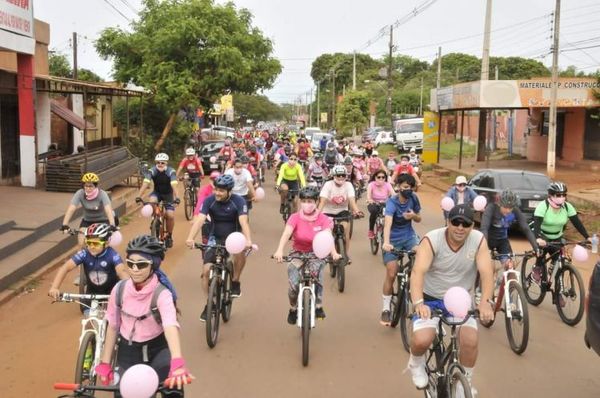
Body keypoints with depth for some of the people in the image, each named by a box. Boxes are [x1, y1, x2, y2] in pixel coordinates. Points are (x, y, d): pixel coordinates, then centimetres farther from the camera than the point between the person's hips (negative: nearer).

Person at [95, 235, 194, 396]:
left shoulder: (161, 294, -24)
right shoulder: (119, 290, -12)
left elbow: (171, 326, -41)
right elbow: (112, 326, 1)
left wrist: (177, 363, -56)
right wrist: (105, 363, 2)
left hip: (156, 350, -3)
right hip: (128, 352, 4)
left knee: (173, 388, -29)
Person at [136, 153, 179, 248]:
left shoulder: (171, 172, -25)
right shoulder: (152, 171, -20)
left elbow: (174, 185, -37)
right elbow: (145, 183, -30)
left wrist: (176, 198, -53)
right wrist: (139, 196, -43)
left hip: (168, 194, -1)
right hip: (157, 192, 2)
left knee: (170, 215, -15)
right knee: (151, 202, -32)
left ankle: (169, 236, 8)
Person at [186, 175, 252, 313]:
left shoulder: (239, 201, -20)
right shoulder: (209, 200, -16)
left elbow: (243, 221, -32)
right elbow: (200, 219, -27)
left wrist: (248, 240, -51)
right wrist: (190, 238, -44)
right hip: (215, 237, 2)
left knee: (240, 252, -35)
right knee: (207, 271, -9)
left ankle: (235, 282, -9)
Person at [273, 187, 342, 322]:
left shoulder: (323, 219, -10)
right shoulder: (295, 217, -11)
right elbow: (286, 233, -26)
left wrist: (334, 253, -45)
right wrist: (279, 250, -44)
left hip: (317, 255, 0)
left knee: (316, 268, -32)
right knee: (294, 284, -17)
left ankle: (318, 306, -17)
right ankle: (293, 309, 14)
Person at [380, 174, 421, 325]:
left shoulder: (413, 198, -9)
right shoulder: (392, 203, -23)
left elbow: (419, 219, 5)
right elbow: (388, 223, -40)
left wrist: (413, 215, -20)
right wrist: (386, 242, -57)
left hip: (409, 236, 4)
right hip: (393, 240, -4)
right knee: (391, 274, -8)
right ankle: (386, 309, 8)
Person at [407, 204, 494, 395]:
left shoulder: (479, 240, -13)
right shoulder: (431, 240, -21)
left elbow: (486, 272, -22)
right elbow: (417, 272, -31)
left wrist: (485, 302, -39)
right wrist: (418, 302, -47)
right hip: (431, 299, -2)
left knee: (471, 342, -17)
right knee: (421, 341, -22)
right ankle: (416, 364, 15)